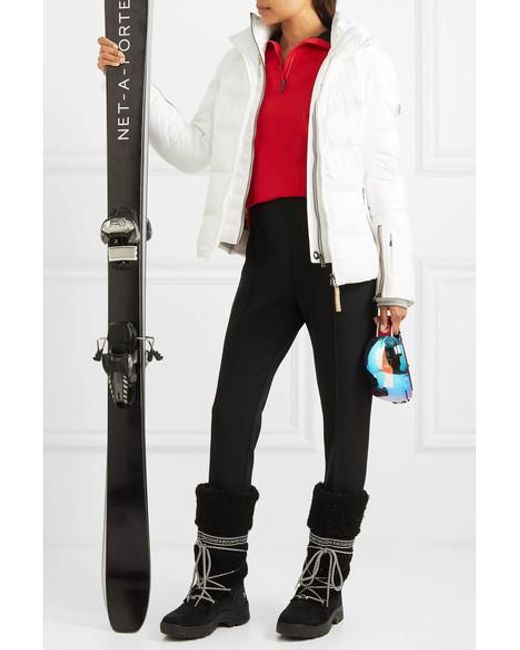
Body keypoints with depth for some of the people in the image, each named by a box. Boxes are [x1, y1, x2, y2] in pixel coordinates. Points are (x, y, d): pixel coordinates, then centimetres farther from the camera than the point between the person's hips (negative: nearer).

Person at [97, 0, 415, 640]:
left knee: (345, 413, 4)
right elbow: (194, 148, 12)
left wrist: (397, 281, -4)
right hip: (268, 251, 4)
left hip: (340, 257, -3)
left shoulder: (362, 60, 0)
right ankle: (221, 581, 11)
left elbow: (383, 173, -1)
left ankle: (324, 582, 17)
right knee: (232, 407, 0)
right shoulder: (243, 59, 12)